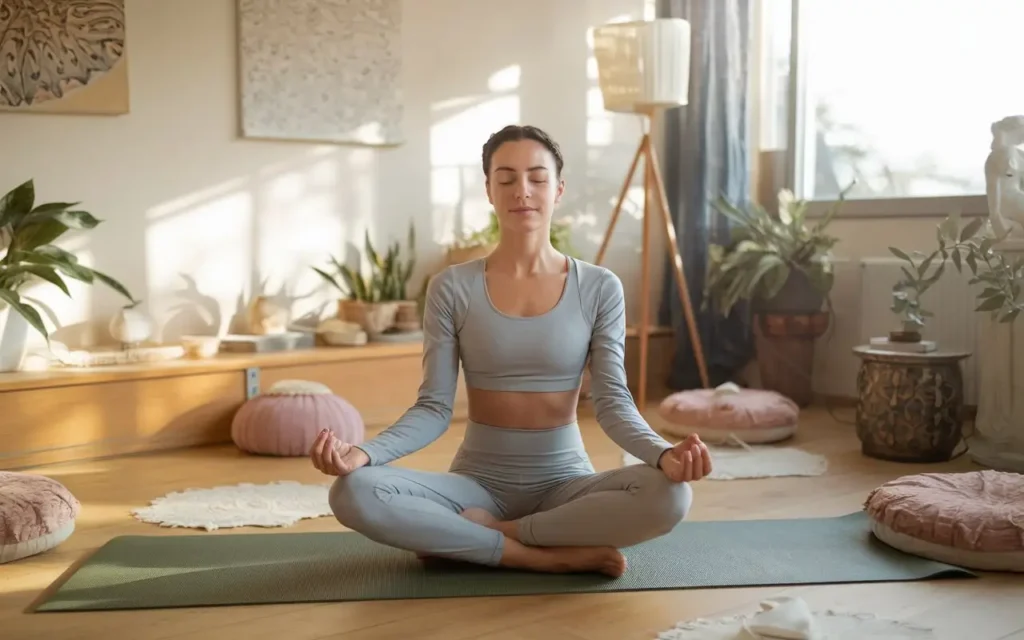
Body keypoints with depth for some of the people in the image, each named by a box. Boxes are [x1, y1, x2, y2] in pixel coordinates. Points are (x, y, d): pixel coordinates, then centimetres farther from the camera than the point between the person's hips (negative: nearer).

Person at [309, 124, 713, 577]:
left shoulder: (599, 288, -3)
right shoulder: (451, 288, -3)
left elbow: (613, 402, -8)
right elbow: (434, 408, -6)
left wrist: (663, 454, -29)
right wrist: (363, 453, -25)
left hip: (564, 482, 1)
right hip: (478, 482, 0)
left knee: (669, 494, -31)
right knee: (353, 492, -28)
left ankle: (456, 537, -16)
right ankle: (554, 554, -21)